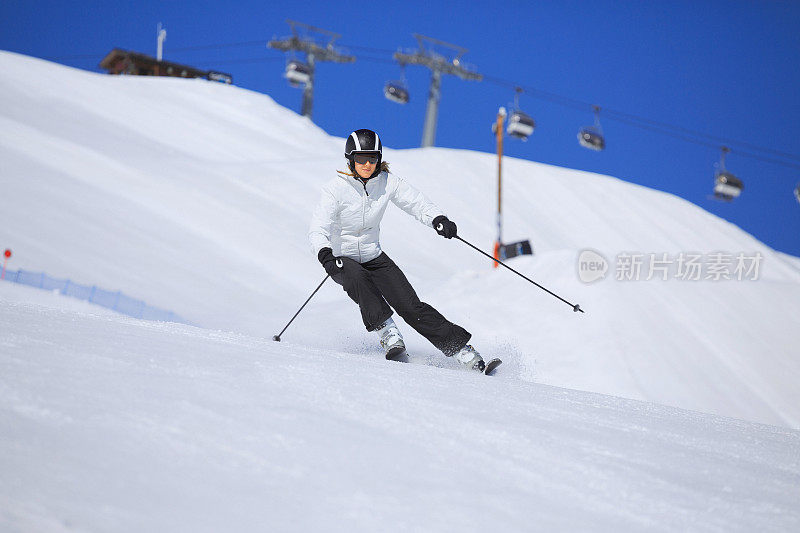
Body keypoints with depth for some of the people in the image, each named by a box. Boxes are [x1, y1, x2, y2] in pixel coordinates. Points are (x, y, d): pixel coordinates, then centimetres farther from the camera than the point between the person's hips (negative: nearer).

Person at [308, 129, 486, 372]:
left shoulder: (387, 182, -8)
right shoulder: (335, 189, -20)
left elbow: (416, 202, -9)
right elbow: (318, 228, -29)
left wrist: (437, 219, -31)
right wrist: (324, 252, -50)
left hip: (374, 257, 2)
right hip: (342, 260, -2)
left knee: (410, 306, -10)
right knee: (357, 278, -38)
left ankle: (461, 348, -5)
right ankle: (388, 334, -34)